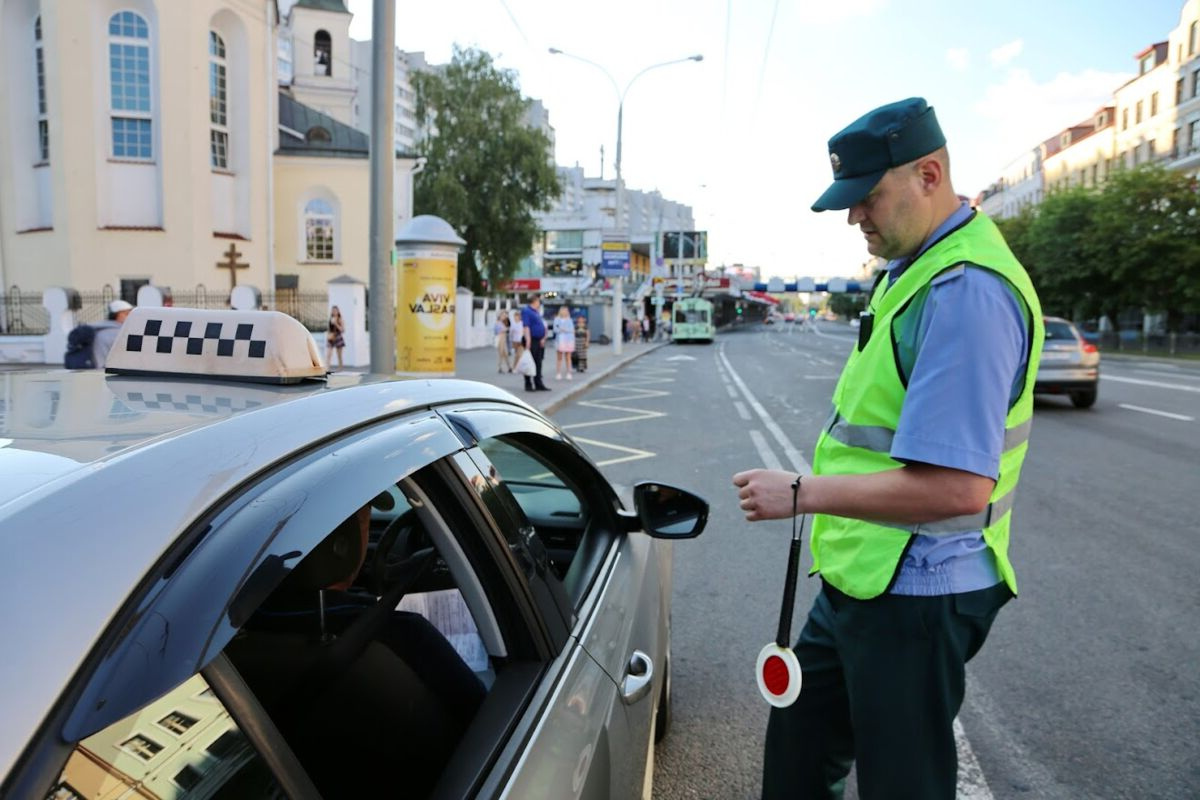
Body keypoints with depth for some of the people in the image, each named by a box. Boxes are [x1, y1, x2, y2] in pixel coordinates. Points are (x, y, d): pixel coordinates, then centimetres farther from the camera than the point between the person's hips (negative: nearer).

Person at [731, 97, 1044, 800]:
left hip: (913, 595, -10)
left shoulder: (965, 292, -24)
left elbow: (956, 486, -31)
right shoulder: (912, 271, 9)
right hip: (861, 581, 10)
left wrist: (801, 495, -23)